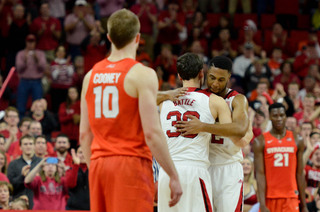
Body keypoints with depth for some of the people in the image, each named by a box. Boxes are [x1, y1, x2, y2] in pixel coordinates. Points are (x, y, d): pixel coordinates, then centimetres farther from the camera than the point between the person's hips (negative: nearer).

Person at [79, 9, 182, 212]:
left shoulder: (91, 75, 11)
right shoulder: (142, 74, -8)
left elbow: (84, 133, 13)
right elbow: (152, 133, -14)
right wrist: (174, 175, -8)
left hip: (99, 165, 6)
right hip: (131, 164, -6)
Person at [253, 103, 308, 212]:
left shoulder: (297, 141, 8)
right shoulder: (260, 142, 1)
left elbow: (299, 174, 10)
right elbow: (260, 174, -6)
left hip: (291, 198, 1)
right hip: (269, 198, -1)